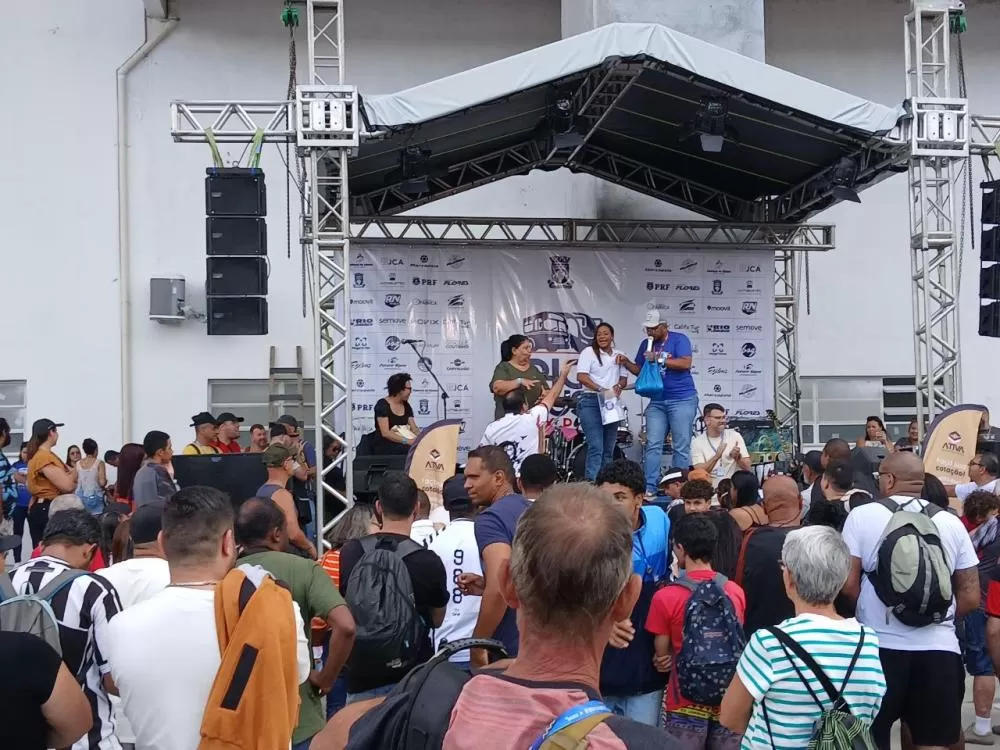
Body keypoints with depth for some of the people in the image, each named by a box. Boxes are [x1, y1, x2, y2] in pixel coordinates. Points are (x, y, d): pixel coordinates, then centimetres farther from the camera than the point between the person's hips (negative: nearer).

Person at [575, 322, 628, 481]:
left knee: (608, 449, 8)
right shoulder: (589, 352, 1)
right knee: (596, 447, -16)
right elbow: (581, 376, -10)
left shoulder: (619, 355, 18)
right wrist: (601, 390, -21)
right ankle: (591, 483, -18)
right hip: (591, 402, -6)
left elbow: (624, 378, 16)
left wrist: (618, 386, -8)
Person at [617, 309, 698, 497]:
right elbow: (639, 370, 17)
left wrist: (659, 359, -21)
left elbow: (685, 363, -18)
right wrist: (626, 363, -3)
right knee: (653, 445, -1)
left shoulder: (679, 339, -4)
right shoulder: (646, 344, 11)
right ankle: (649, 487, -1)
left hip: (682, 399, -5)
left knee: (681, 447, -2)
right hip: (656, 402, 5)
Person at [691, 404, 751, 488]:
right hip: (710, 487, 0)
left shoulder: (735, 436, 6)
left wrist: (737, 457, -16)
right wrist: (716, 457, -22)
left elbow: (747, 468, 3)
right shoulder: (697, 442, 2)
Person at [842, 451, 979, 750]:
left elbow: (848, 585, -5)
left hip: (879, 646, -2)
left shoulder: (862, 515, -3)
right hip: (939, 649, 2)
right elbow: (970, 597, 6)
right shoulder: (952, 522, 6)